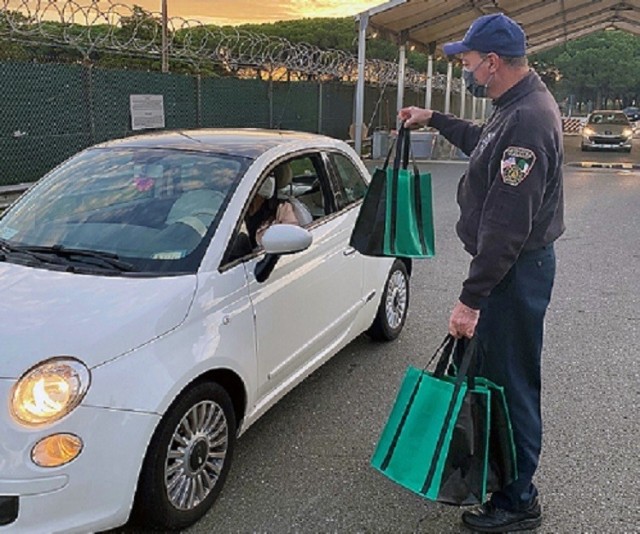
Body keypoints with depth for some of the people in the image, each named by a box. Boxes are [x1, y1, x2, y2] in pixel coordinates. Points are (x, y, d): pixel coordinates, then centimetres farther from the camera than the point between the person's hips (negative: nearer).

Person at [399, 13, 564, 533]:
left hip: (517, 270, -10)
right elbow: (486, 144, 32)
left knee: (512, 381, 1)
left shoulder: (528, 121, -26)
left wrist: (472, 298, -27)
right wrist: (435, 119, 32)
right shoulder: (518, 104, 8)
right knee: (492, 368, 21)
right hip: (509, 263, 11)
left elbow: (507, 225, -29)